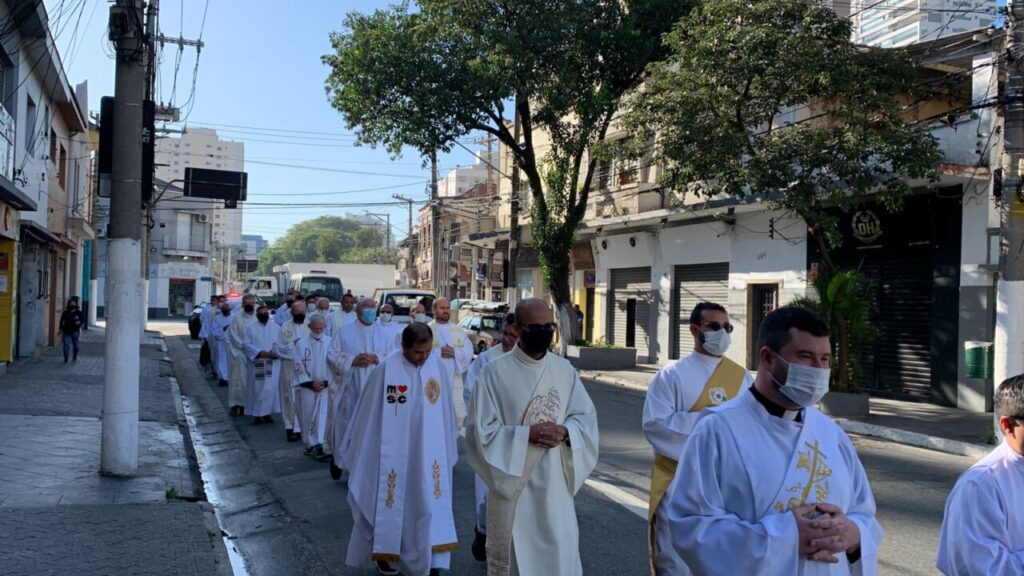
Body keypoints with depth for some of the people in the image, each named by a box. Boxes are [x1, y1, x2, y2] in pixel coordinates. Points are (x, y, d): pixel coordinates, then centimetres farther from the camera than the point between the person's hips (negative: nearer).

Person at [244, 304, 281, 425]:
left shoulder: (276, 327, 8)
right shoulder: (250, 328, 3)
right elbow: (247, 344, -3)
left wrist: (274, 352, -13)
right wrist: (260, 352, -16)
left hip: (271, 363, 1)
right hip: (256, 363, -1)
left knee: (270, 387, -2)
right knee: (257, 388, 0)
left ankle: (267, 413, 7)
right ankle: (256, 414, 6)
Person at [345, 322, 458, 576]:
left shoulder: (436, 365, -7)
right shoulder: (387, 369, -17)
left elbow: (445, 407, 5)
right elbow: (370, 412, -7)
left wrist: (447, 443, 11)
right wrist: (367, 448, 1)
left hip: (428, 450, 3)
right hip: (395, 451, -3)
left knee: (427, 504, 6)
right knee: (392, 502, 12)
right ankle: (384, 553, 31)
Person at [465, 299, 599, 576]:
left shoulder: (565, 370, 2)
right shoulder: (495, 372, -10)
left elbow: (586, 416, 8)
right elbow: (482, 430, -10)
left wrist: (565, 431, -13)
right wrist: (527, 434, -20)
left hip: (554, 481, 3)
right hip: (512, 479, -2)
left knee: (561, 554, 4)